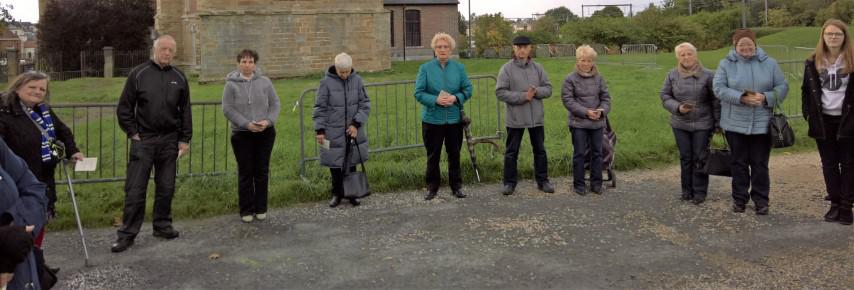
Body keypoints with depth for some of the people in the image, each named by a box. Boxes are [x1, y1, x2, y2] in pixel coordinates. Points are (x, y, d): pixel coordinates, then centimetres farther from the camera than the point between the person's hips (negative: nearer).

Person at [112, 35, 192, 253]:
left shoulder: (179, 78, 7)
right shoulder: (139, 74, -2)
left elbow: (185, 111, 9)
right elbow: (124, 107, 0)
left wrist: (185, 139, 4)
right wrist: (132, 133, -5)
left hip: (169, 141, 3)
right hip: (143, 140, -3)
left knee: (166, 187, 10)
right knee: (135, 189, -2)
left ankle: (162, 225, 24)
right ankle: (127, 234, 4)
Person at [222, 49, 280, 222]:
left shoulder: (265, 82, 3)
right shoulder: (231, 84, -2)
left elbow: (275, 103, 5)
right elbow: (227, 109, -6)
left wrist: (268, 121, -12)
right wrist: (246, 124, -16)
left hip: (265, 133, 2)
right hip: (241, 134, -2)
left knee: (262, 171, 7)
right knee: (245, 172, 2)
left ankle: (261, 208, 17)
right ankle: (246, 210, 11)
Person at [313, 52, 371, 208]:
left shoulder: (357, 80, -1)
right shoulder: (327, 82, -7)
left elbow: (365, 104, 2)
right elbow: (320, 108, -3)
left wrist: (356, 124, -9)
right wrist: (320, 130, -6)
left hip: (353, 131, 2)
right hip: (334, 133, -2)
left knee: (352, 163, 9)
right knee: (335, 165, 6)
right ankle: (337, 194, 21)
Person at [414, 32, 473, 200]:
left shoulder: (459, 68, 5)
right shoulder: (425, 68, -1)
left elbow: (468, 90, 4)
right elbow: (419, 93, -5)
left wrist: (455, 98, -15)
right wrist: (436, 100, -19)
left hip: (454, 119, 2)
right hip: (432, 119, -2)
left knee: (454, 154, 11)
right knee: (433, 155, 7)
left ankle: (456, 186, 23)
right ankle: (432, 188, 18)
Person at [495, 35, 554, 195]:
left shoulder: (537, 68, 6)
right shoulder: (507, 68, -5)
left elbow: (548, 89, 7)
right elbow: (500, 92, -11)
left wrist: (536, 91, -15)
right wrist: (522, 96, -18)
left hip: (536, 118, 3)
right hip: (515, 119, -3)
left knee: (540, 150, 12)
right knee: (511, 152, 6)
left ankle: (542, 181, 24)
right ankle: (509, 183, 16)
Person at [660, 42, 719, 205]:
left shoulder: (707, 75, -5)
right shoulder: (672, 76, 2)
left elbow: (715, 100, -3)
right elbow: (665, 97, 5)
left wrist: (718, 121, -5)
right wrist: (678, 107, -13)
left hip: (702, 124, -2)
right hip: (680, 124, 2)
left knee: (700, 158, 2)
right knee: (685, 157, 9)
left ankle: (700, 192, 12)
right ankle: (687, 190, 20)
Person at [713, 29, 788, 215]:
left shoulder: (769, 63, 3)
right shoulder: (726, 64, -1)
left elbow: (782, 87, 3)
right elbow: (719, 88, -9)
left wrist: (765, 97, -16)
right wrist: (741, 98, -21)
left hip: (762, 123, 0)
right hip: (735, 123, 0)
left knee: (760, 164, 6)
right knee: (739, 162, 11)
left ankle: (761, 199, 19)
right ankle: (739, 198, 23)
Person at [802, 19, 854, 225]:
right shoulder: (813, 62, 4)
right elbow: (806, 90, 9)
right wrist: (808, 114, 1)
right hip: (823, 120, 3)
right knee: (829, 164, 9)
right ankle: (834, 204, 18)